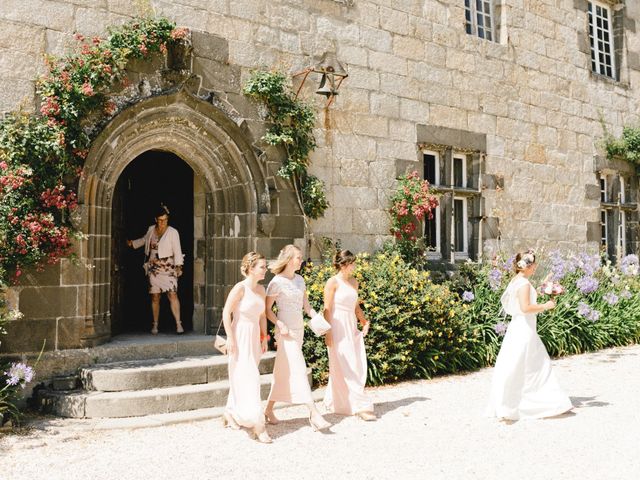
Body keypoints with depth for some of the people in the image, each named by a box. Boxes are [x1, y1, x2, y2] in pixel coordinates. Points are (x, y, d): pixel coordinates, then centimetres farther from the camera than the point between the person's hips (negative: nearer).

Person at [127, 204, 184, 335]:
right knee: (155, 296, 4)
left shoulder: (173, 232, -5)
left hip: (168, 268, -4)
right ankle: (155, 325, 14)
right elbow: (144, 240, 31)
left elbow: (177, 251, -7)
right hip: (153, 269, 4)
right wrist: (132, 243, 38)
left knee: (172, 294, -14)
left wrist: (178, 266, -15)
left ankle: (178, 324, -13)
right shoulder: (151, 230, 8)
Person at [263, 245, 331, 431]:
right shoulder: (277, 282, -11)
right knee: (299, 371, -10)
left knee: (283, 372, 12)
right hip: (286, 332, -7)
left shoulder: (300, 280, 10)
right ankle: (314, 413, -12)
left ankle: (269, 409, 23)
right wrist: (280, 324, -20)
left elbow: (306, 305, 13)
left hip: (299, 330, 8)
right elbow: (267, 309, -8)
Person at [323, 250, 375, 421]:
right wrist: (328, 332, -14)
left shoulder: (354, 282, 12)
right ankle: (361, 406, -5)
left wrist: (365, 321, 5)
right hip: (338, 328, -8)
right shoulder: (333, 282, -8)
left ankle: (333, 401, 24)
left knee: (357, 367, 8)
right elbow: (327, 309, -9)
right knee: (345, 368, -5)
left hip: (352, 328, 8)